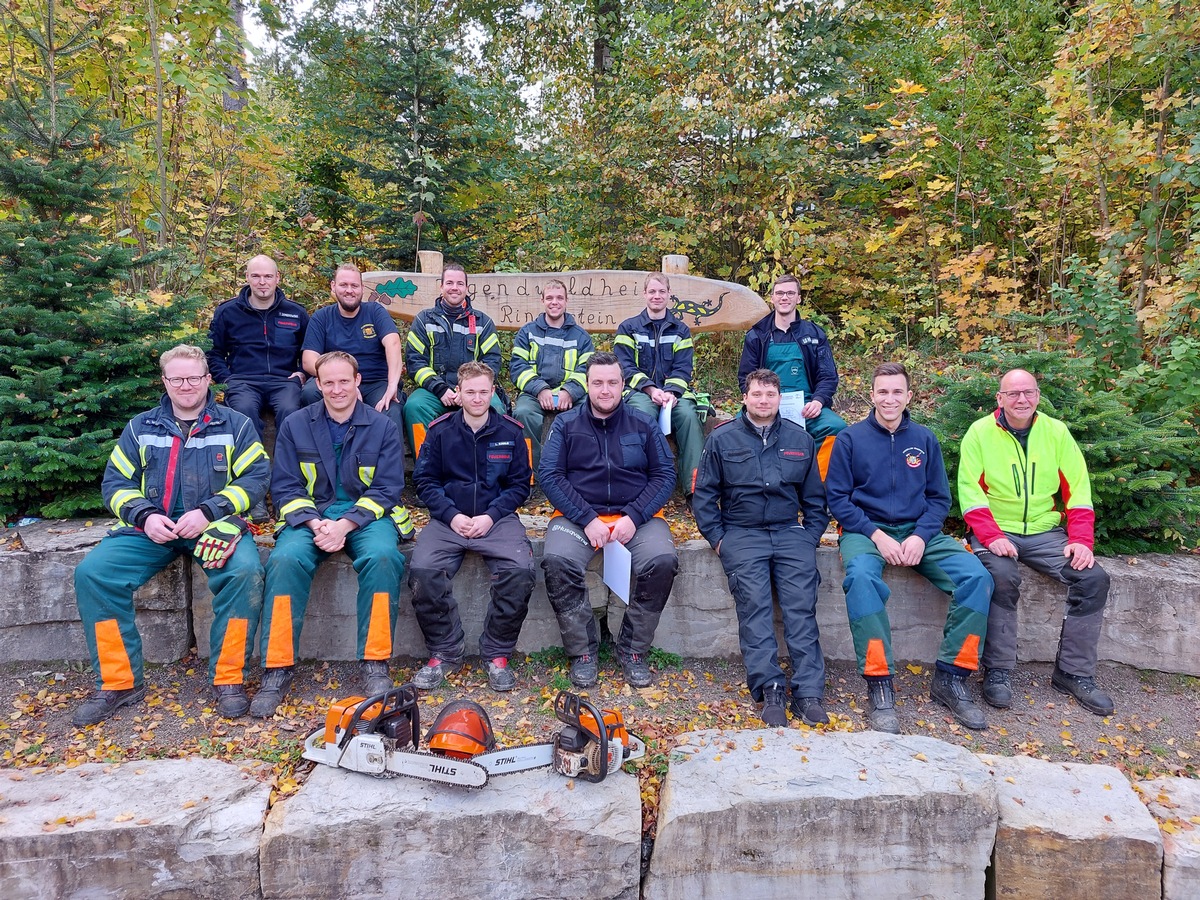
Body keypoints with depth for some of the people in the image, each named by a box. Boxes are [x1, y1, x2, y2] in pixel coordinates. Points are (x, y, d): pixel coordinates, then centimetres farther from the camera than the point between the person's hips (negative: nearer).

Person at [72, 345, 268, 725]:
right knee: (92, 572, -20)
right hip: (151, 528, 3)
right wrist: (144, 516, -10)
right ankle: (119, 682, -7)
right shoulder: (140, 428, 14)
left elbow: (255, 478, -4)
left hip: (214, 524, -3)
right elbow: (115, 482, 10)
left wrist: (207, 512, -16)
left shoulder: (236, 425, 6)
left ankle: (229, 679, -17)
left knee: (245, 570, -32)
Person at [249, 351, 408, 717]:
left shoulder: (382, 427, 3)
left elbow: (386, 490, -2)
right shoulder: (295, 425, 7)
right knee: (285, 559, -30)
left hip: (365, 516, -1)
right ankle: (277, 668, -19)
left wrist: (345, 524, -16)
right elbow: (285, 487, 4)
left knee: (383, 556, -33)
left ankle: (375, 663, -22)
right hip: (309, 516, 1)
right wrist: (315, 523, -15)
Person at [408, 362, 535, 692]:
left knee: (520, 571, -28)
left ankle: (497, 654, -7)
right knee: (423, 571, -27)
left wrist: (491, 516, -8)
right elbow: (425, 480, 6)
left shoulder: (511, 432, 6)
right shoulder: (440, 431, 6)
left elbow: (520, 484, 7)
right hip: (449, 519, 1)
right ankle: (445, 652, -6)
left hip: (497, 519, 0)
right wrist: (452, 515, -9)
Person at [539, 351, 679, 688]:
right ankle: (583, 651, -10)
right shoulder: (566, 424, 9)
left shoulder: (644, 425, 11)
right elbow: (549, 475, -1)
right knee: (557, 561, -31)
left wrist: (634, 517, -12)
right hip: (577, 514, 0)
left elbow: (665, 475, 4)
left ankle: (633, 650, -8)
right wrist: (587, 519, -14)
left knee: (663, 561, -29)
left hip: (638, 516, 1)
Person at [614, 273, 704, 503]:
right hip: (640, 390, -1)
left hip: (674, 391, 2)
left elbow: (683, 369, 6)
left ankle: (694, 485, -31)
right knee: (644, 413, -36)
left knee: (688, 414, -31)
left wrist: (671, 392, -15)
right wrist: (651, 389, -15)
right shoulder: (628, 328, 11)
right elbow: (626, 367, 1)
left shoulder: (681, 330, 16)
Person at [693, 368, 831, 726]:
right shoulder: (722, 439, 9)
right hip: (741, 533, -1)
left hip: (790, 532, 2)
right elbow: (704, 494, 8)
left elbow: (815, 498, 20)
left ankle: (808, 693, -18)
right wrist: (717, 537, -1)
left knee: (801, 603, -17)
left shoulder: (800, 439, 15)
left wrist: (811, 536, 7)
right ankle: (769, 690, -20)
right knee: (754, 602, -22)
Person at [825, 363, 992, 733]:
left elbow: (939, 498, 9)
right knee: (861, 576, -37)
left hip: (918, 531, 4)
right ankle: (879, 686, -28)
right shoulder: (851, 438, 1)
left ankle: (950, 678, -8)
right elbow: (837, 497, -2)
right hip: (865, 531, -3)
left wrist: (920, 536, -10)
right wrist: (876, 536, -14)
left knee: (977, 576, -21)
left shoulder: (924, 439, 10)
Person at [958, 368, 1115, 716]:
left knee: (1093, 577, -16)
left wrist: (1081, 540, -8)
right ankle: (998, 671, -15)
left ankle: (1074, 673, 1)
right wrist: (992, 537, -21)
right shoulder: (980, 433, -3)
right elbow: (970, 491, -9)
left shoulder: (1056, 432, 7)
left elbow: (1078, 489, 5)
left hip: (1045, 531, 4)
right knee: (1002, 576, -32)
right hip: (995, 530, -4)